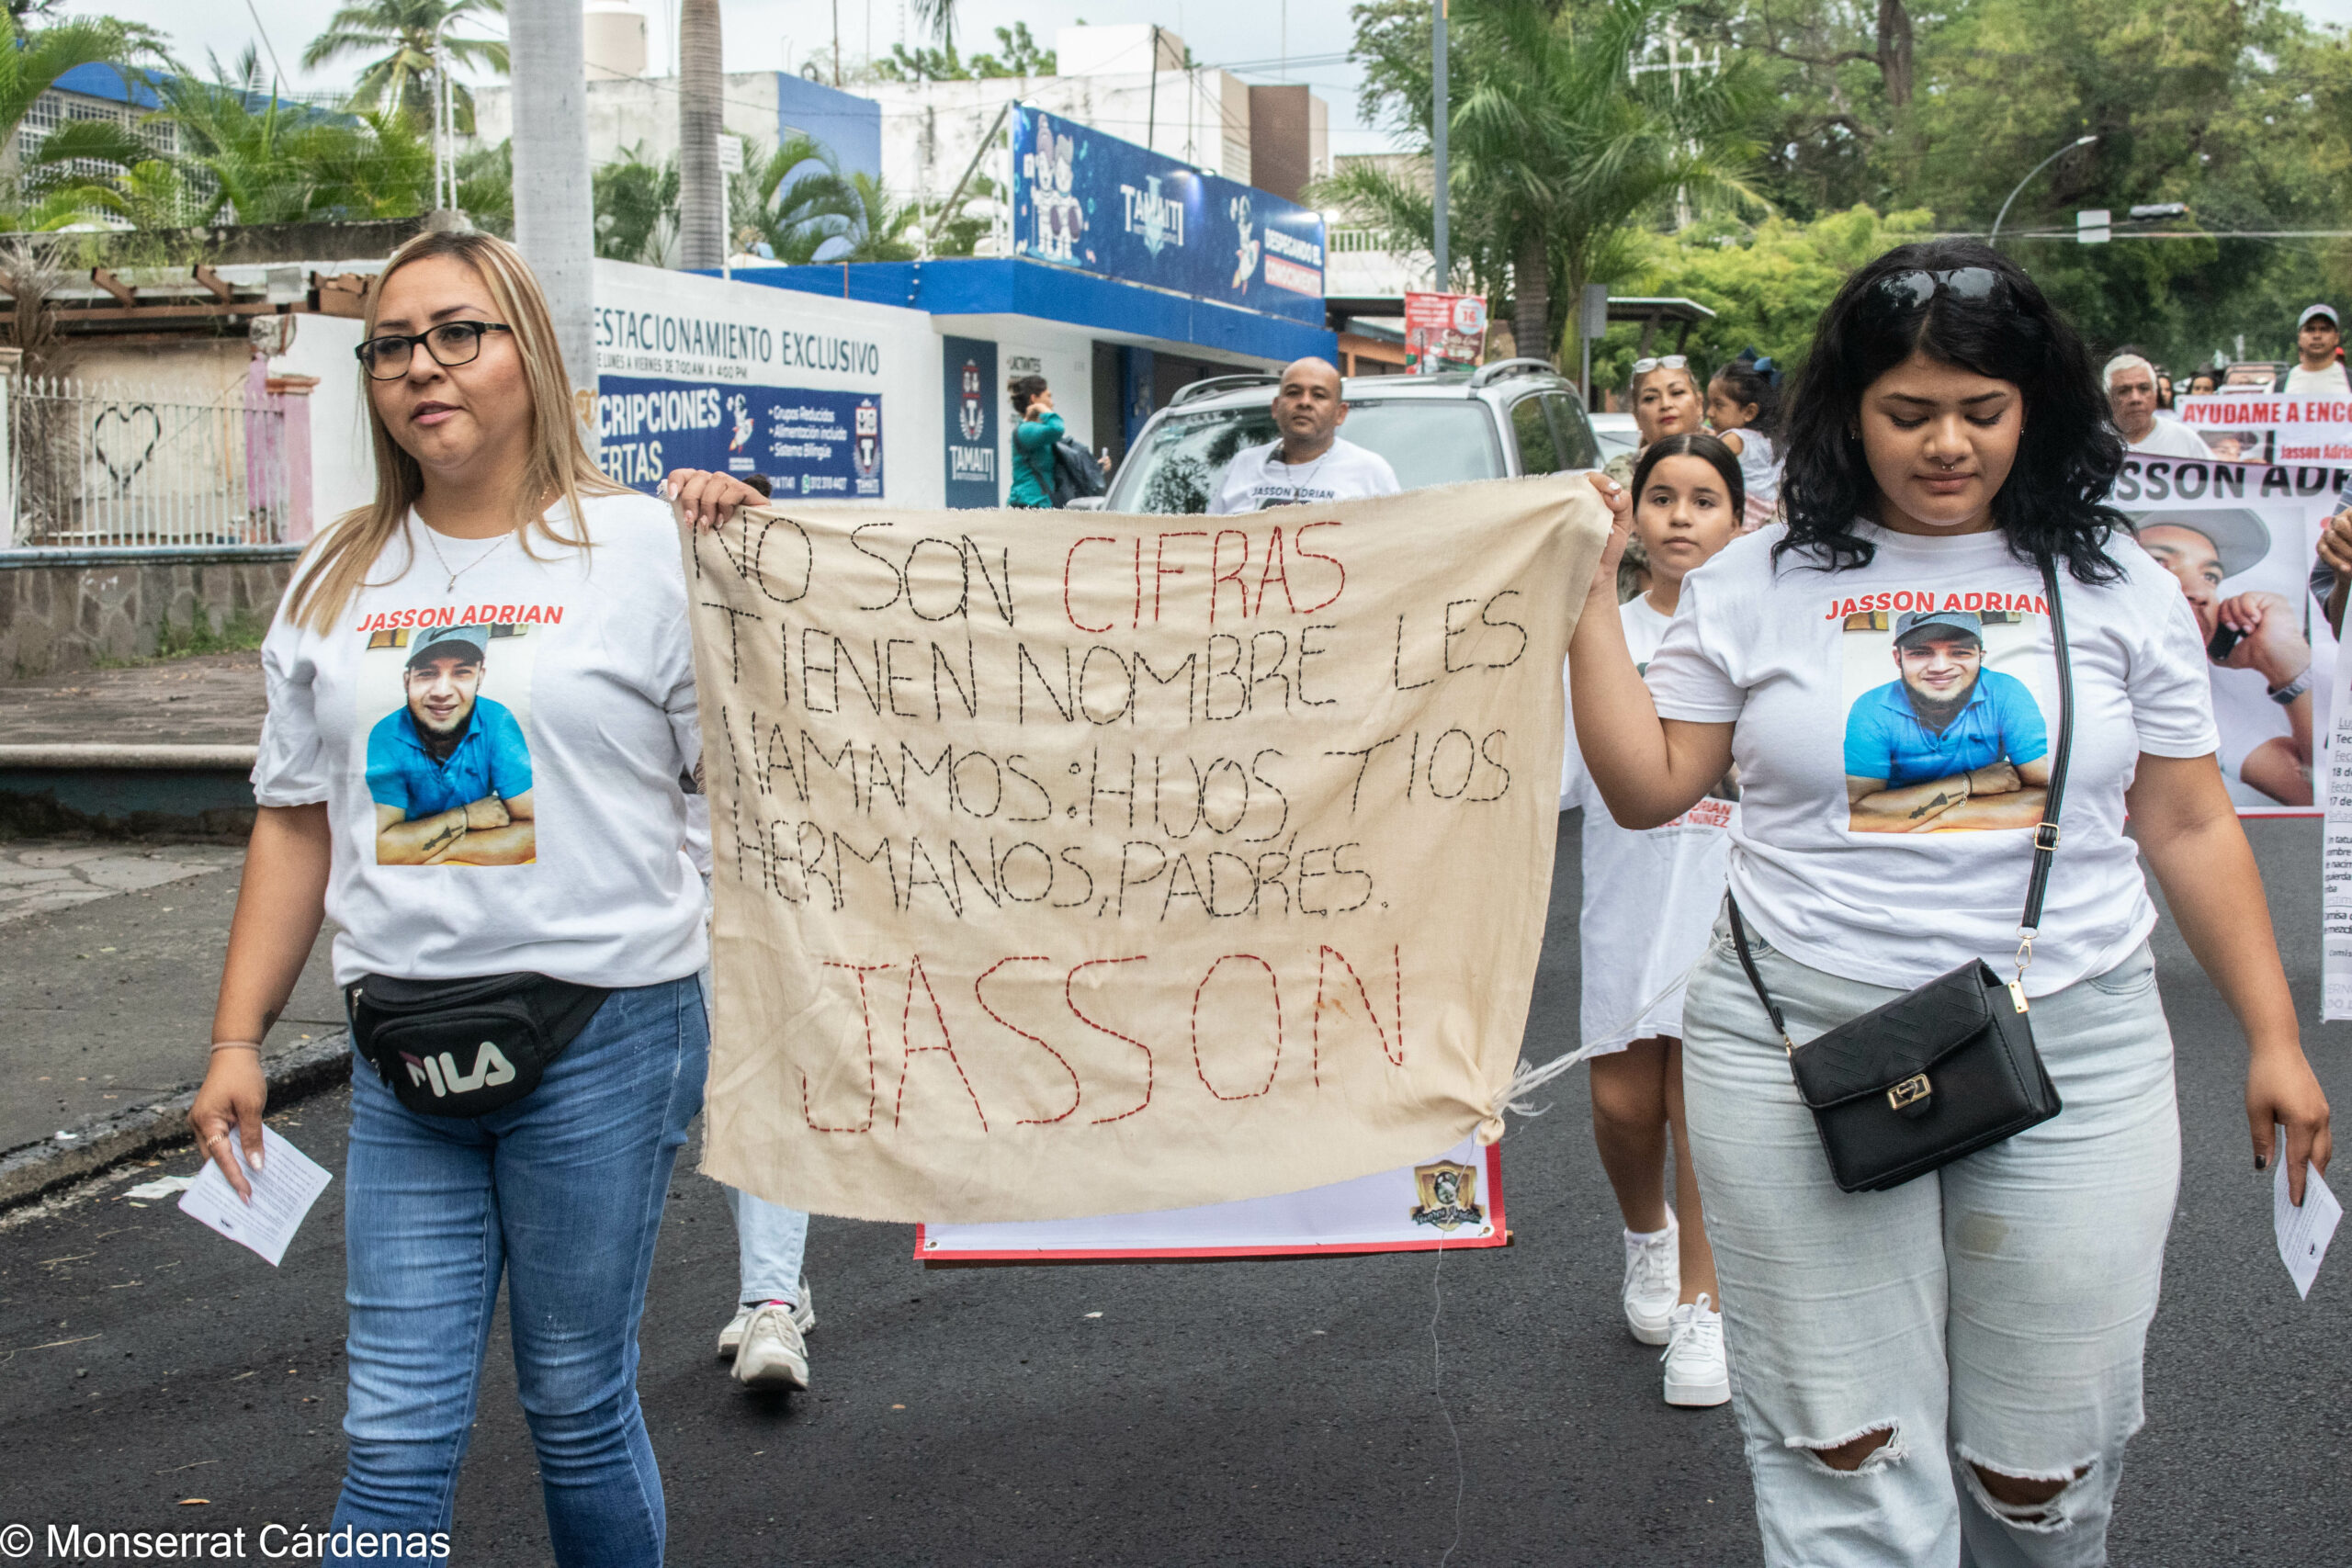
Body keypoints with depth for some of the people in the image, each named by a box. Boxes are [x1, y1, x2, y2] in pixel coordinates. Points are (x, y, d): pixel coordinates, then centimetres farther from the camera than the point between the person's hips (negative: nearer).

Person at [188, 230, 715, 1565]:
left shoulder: (643, 546, -3)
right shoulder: (338, 581, 11)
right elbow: (297, 822, 14)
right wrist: (237, 1039, 11)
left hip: (605, 1031, -4)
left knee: (579, 1406, 8)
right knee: (398, 1430, 5)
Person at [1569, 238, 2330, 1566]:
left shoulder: (2116, 585, 6)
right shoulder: (1759, 581, 4)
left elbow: (2190, 825, 10)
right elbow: (1649, 786, 4)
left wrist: (2274, 1037, 8)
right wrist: (1590, 604, -3)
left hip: (2074, 1057, 1)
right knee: (1845, 1458, 4)